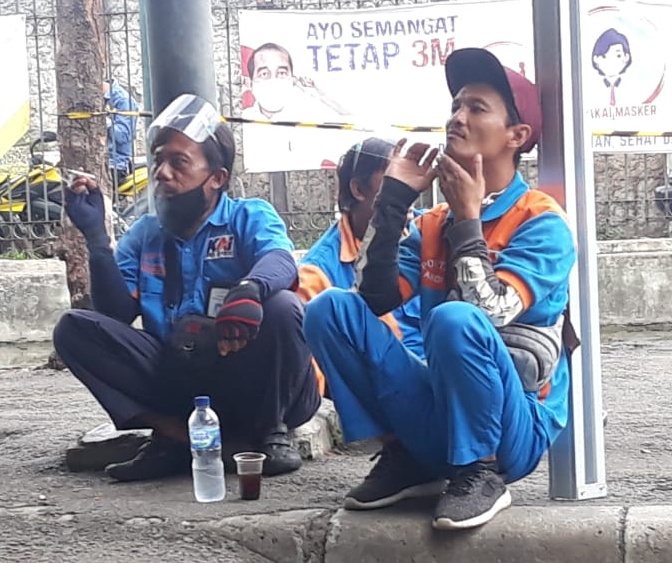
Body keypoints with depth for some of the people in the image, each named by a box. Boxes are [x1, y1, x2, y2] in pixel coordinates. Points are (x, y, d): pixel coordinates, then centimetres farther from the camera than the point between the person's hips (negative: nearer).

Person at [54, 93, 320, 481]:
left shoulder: (250, 217, 3)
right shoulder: (144, 234, 14)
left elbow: (281, 262, -21)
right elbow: (118, 312, 3)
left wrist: (250, 289, -46)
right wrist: (96, 234, -7)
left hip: (246, 381, -3)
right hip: (176, 382, 4)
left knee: (282, 307, -32)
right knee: (74, 328, -10)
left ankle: (271, 429, -8)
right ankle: (176, 434, -17)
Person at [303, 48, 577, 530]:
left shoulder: (542, 223, -8)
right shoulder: (433, 222, 10)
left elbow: (485, 313, -23)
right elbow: (376, 298, -5)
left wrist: (468, 218, -15)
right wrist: (395, 196, -6)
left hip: (514, 427, -6)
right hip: (440, 417, 6)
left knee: (454, 320, -35)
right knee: (332, 308, -9)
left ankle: (481, 474, -14)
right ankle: (405, 458, 1)